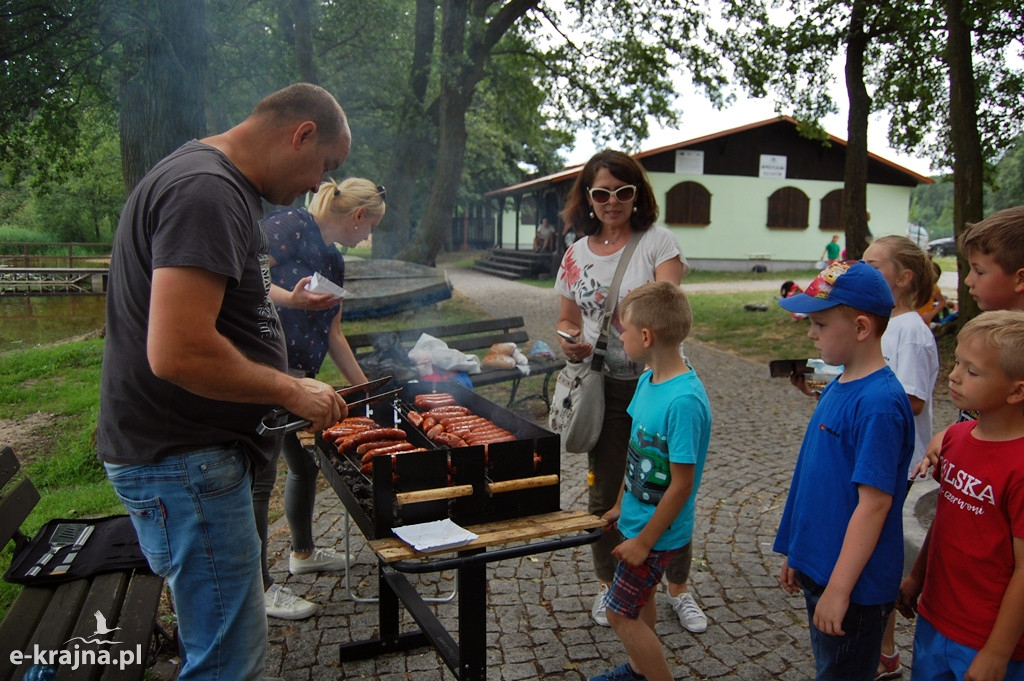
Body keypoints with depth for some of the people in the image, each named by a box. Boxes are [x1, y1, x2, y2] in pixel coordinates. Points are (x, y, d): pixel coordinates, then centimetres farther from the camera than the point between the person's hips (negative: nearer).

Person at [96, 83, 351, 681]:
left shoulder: (218, 183, 13)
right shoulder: (207, 191, -22)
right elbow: (179, 353, -30)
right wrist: (293, 392, -17)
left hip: (202, 450, 11)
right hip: (183, 459, -11)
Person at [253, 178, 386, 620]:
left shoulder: (334, 261, 18)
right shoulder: (291, 226, -8)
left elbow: (333, 335, 22)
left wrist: (366, 388, 24)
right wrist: (291, 298, -31)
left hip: (299, 378, 10)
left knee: (306, 466, 20)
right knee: (259, 479, -1)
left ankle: (302, 552, 42)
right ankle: (259, 588, 12)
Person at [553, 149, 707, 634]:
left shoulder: (657, 241, -5)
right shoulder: (577, 254, 5)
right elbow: (567, 321, 12)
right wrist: (571, 344, -10)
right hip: (606, 387, 3)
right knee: (604, 493, 13)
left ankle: (678, 589, 29)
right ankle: (608, 584, 34)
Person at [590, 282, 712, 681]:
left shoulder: (684, 400, -29)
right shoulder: (648, 379, -2)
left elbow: (682, 484, -25)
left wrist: (644, 541, -17)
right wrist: (621, 504, 16)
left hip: (657, 529, -8)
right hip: (637, 516, 8)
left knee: (621, 613, 3)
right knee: (639, 601, 25)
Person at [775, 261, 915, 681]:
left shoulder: (879, 402, -23)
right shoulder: (839, 386, 4)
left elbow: (874, 502, -24)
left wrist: (839, 590, -21)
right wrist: (796, 553, 16)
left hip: (854, 583, -8)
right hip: (818, 566, 8)